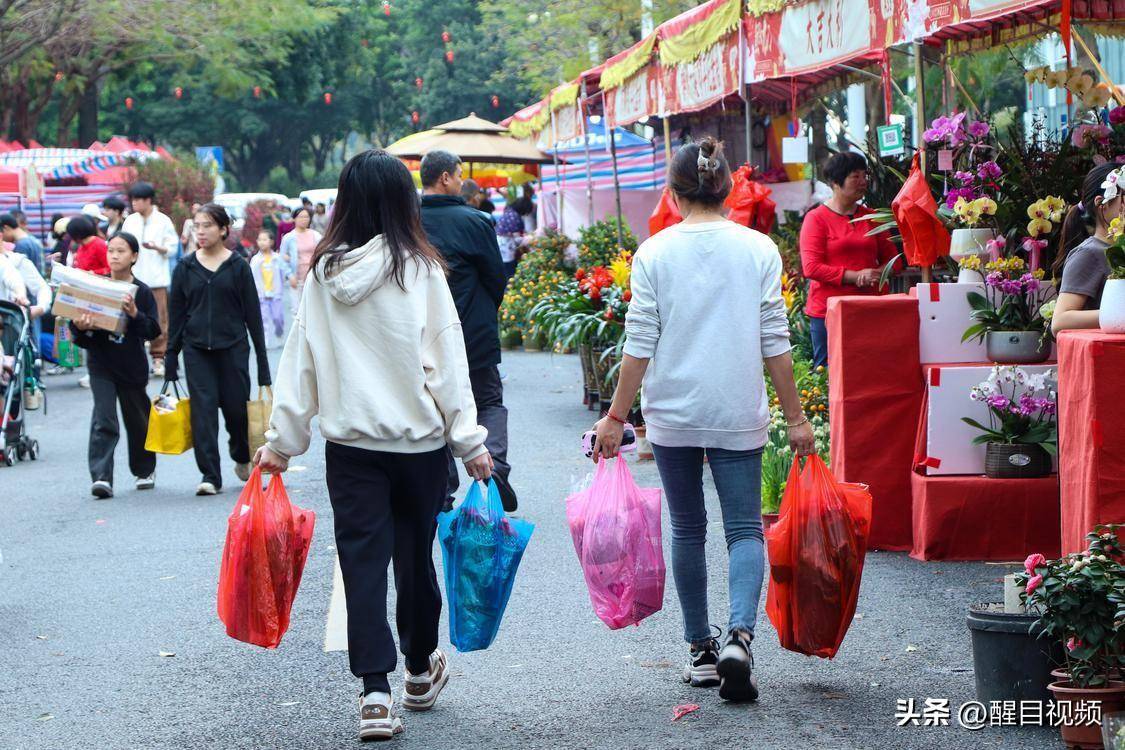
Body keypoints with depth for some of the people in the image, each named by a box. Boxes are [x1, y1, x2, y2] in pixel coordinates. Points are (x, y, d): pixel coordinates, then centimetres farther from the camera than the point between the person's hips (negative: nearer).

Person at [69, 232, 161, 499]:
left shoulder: (142, 292, -4)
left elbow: (153, 331, -9)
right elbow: (78, 321, 2)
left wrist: (135, 314, -26)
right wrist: (79, 326, -20)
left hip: (132, 366, 0)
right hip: (101, 364, 0)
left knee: (138, 421, 16)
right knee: (103, 421, -13)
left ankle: (144, 470, 37)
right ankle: (101, 477, -17)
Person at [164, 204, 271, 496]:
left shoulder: (238, 267, 1)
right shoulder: (185, 268, 6)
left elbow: (252, 313, 2)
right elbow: (175, 314, 8)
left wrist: (262, 357, 0)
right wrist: (171, 356, 4)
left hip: (232, 348, -1)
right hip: (197, 350, 1)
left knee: (236, 406, 3)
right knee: (203, 409, -5)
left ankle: (242, 458, 32)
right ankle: (210, 476, -2)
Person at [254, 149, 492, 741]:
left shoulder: (323, 273, 0)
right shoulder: (420, 270, -8)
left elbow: (299, 361, 3)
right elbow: (446, 362, -8)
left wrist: (281, 439, 9)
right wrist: (469, 440, -3)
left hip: (349, 447, 2)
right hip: (418, 442, -1)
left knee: (362, 563, 3)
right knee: (415, 557, 14)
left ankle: (375, 692, -7)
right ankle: (420, 671, 32)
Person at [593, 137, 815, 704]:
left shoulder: (655, 252, -3)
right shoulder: (759, 250, -2)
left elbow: (640, 343, -4)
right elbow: (775, 342, -2)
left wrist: (617, 416, 3)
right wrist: (795, 417, 4)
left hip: (672, 413, 1)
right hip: (738, 415, 0)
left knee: (688, 530, 13)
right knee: (745, 528, 4)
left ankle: (700, 650, 18)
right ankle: (739, 635, -19)